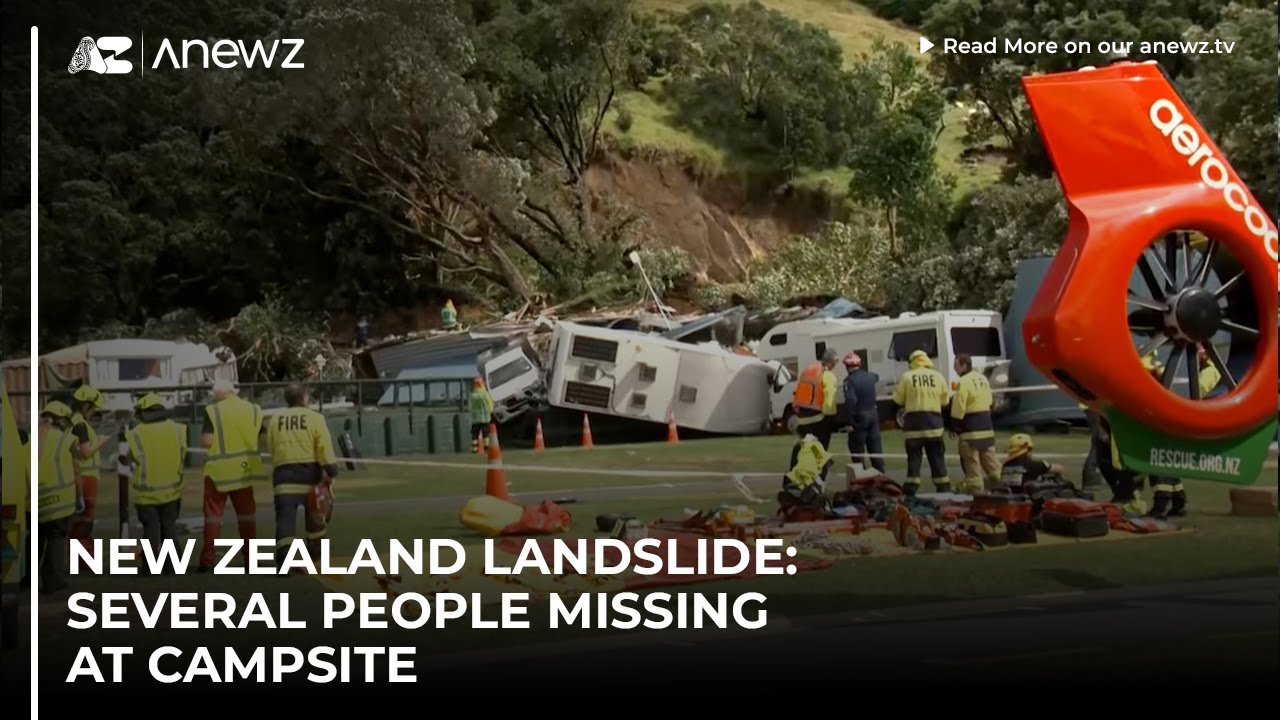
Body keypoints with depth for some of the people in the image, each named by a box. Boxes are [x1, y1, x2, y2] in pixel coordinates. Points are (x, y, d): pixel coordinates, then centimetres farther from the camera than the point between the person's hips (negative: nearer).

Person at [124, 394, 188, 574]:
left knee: (151, 529, 7)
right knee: (169, 527, 13)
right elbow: (182, 458, 5)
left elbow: (133, 460, -3)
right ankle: (172, 566, 14)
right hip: (171, 489, 3)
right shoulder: (177, 429, -4)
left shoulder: (136, 434, -13)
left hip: (147, 492, -2)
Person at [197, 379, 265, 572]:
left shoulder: (213, 411, -8)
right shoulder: (253, 410, 3)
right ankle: (250, 557, 14)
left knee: (213, 514, 5)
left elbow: (205, 442, -15)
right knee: (246, 513, 13)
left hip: (218, 470, -3)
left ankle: (207, 560, 1)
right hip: (243, 468, 3)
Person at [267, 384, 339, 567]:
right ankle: (315, 549, 35)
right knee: (316, 513, 21)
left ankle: (284, 553, -25)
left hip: (284, 473, 1)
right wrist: (330, 473, -9)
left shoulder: (275, 421, 12)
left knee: (285, 515, -6)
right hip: (310, 472, -1)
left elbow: (271, 451, 11)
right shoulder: (315, 418, 2)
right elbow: (325, 447, -9)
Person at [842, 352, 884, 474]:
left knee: (857, 448, 1)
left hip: (859, 417, -6)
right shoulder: (870, 376, 6)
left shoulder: (849, 380, -16)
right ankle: (880, 472, 16)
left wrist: (850, 422, -21)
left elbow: (850, 401, -25)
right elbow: (876, 377, 33)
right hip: (873, 414, 6)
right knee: (875, 445, 14)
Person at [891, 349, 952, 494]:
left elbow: (897, 402, 1)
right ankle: (944, 488, 12)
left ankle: (911, 489, 2)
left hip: (914, 422, -1)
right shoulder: (938, 376, 2)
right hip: (934, 422, 2)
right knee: (937, 458, 9)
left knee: (914, 457, 4)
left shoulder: (907, 377, -4)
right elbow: (945, 401, 7)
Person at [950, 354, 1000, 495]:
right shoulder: (983, 379, 13)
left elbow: (958, 409, -16)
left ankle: (975, 492, -6)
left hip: (971, 430, -8)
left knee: (972, 464, -5)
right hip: (987, 426, 8)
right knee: (989, 460, 15)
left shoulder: (964, 382, -15)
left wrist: (956, 426, -5)